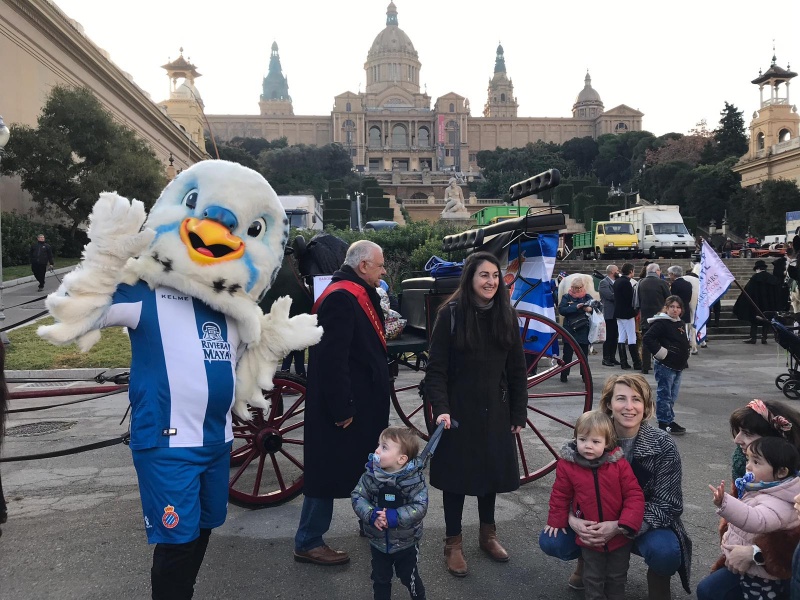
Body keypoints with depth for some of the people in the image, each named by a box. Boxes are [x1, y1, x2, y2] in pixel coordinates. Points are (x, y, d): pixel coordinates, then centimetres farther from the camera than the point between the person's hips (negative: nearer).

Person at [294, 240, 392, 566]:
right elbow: (333, 358, -27)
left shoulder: (360, 294, 11)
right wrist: (341, 408, -24)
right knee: (329, 472, 2)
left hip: (365, 402, 11)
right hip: (342, 406, -10)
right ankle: (308, 543, 17)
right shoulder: (340, 297, -22)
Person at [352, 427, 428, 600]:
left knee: (409, 577, 19)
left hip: (406, 543, -2)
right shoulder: (371, 474, -14)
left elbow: (420, 507, -24)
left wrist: (395, 517, -33)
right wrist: (371, 515, -28)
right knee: (380, 579, 21)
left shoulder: (414, 478, -21)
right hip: (378, 541, 3)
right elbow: (357, 497, -12)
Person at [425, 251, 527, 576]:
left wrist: (519, 414, 4)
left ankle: (488, 534, 36)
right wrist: (441, 409, -20)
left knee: (491, 471, 15)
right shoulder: (450, 314, -11)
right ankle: (453, 543, 23)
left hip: (495, 411, 4)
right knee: (456, 474, 7)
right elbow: (436, 369, -11)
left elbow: (517, 370, 5)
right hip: (459, 411, -4)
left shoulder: (506, 315, 1)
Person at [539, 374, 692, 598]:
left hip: (644, 525, -2)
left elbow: (666, 505, -18)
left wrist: (620, 528, -33)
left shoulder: (663, 446, -17)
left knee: (664, 552, -35)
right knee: (550, 542, -19)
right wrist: (573, 519, -28)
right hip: (598, 522, 2)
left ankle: (658, 576, 3)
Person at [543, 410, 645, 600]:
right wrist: (556, 521, 5)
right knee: (593, 578, 18)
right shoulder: (567, 465, -14)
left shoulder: (619, 464, -15)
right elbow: (560, 495, 0)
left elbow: (634, 495, -11)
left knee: (617, 577, 21)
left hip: (619, 537, 0)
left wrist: (627, 524, -20)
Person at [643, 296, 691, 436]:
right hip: (665, 366, -9)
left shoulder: (679, 324, 14)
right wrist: (661, 353, -20)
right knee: (665, 395, -2)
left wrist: (684, 357, 15)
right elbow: (647, 339, -23)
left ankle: (669, 421, 25)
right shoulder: (660, 323, -14)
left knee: (672, 396, 15)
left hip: (678, 366, 9)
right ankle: (665, 423, 4)